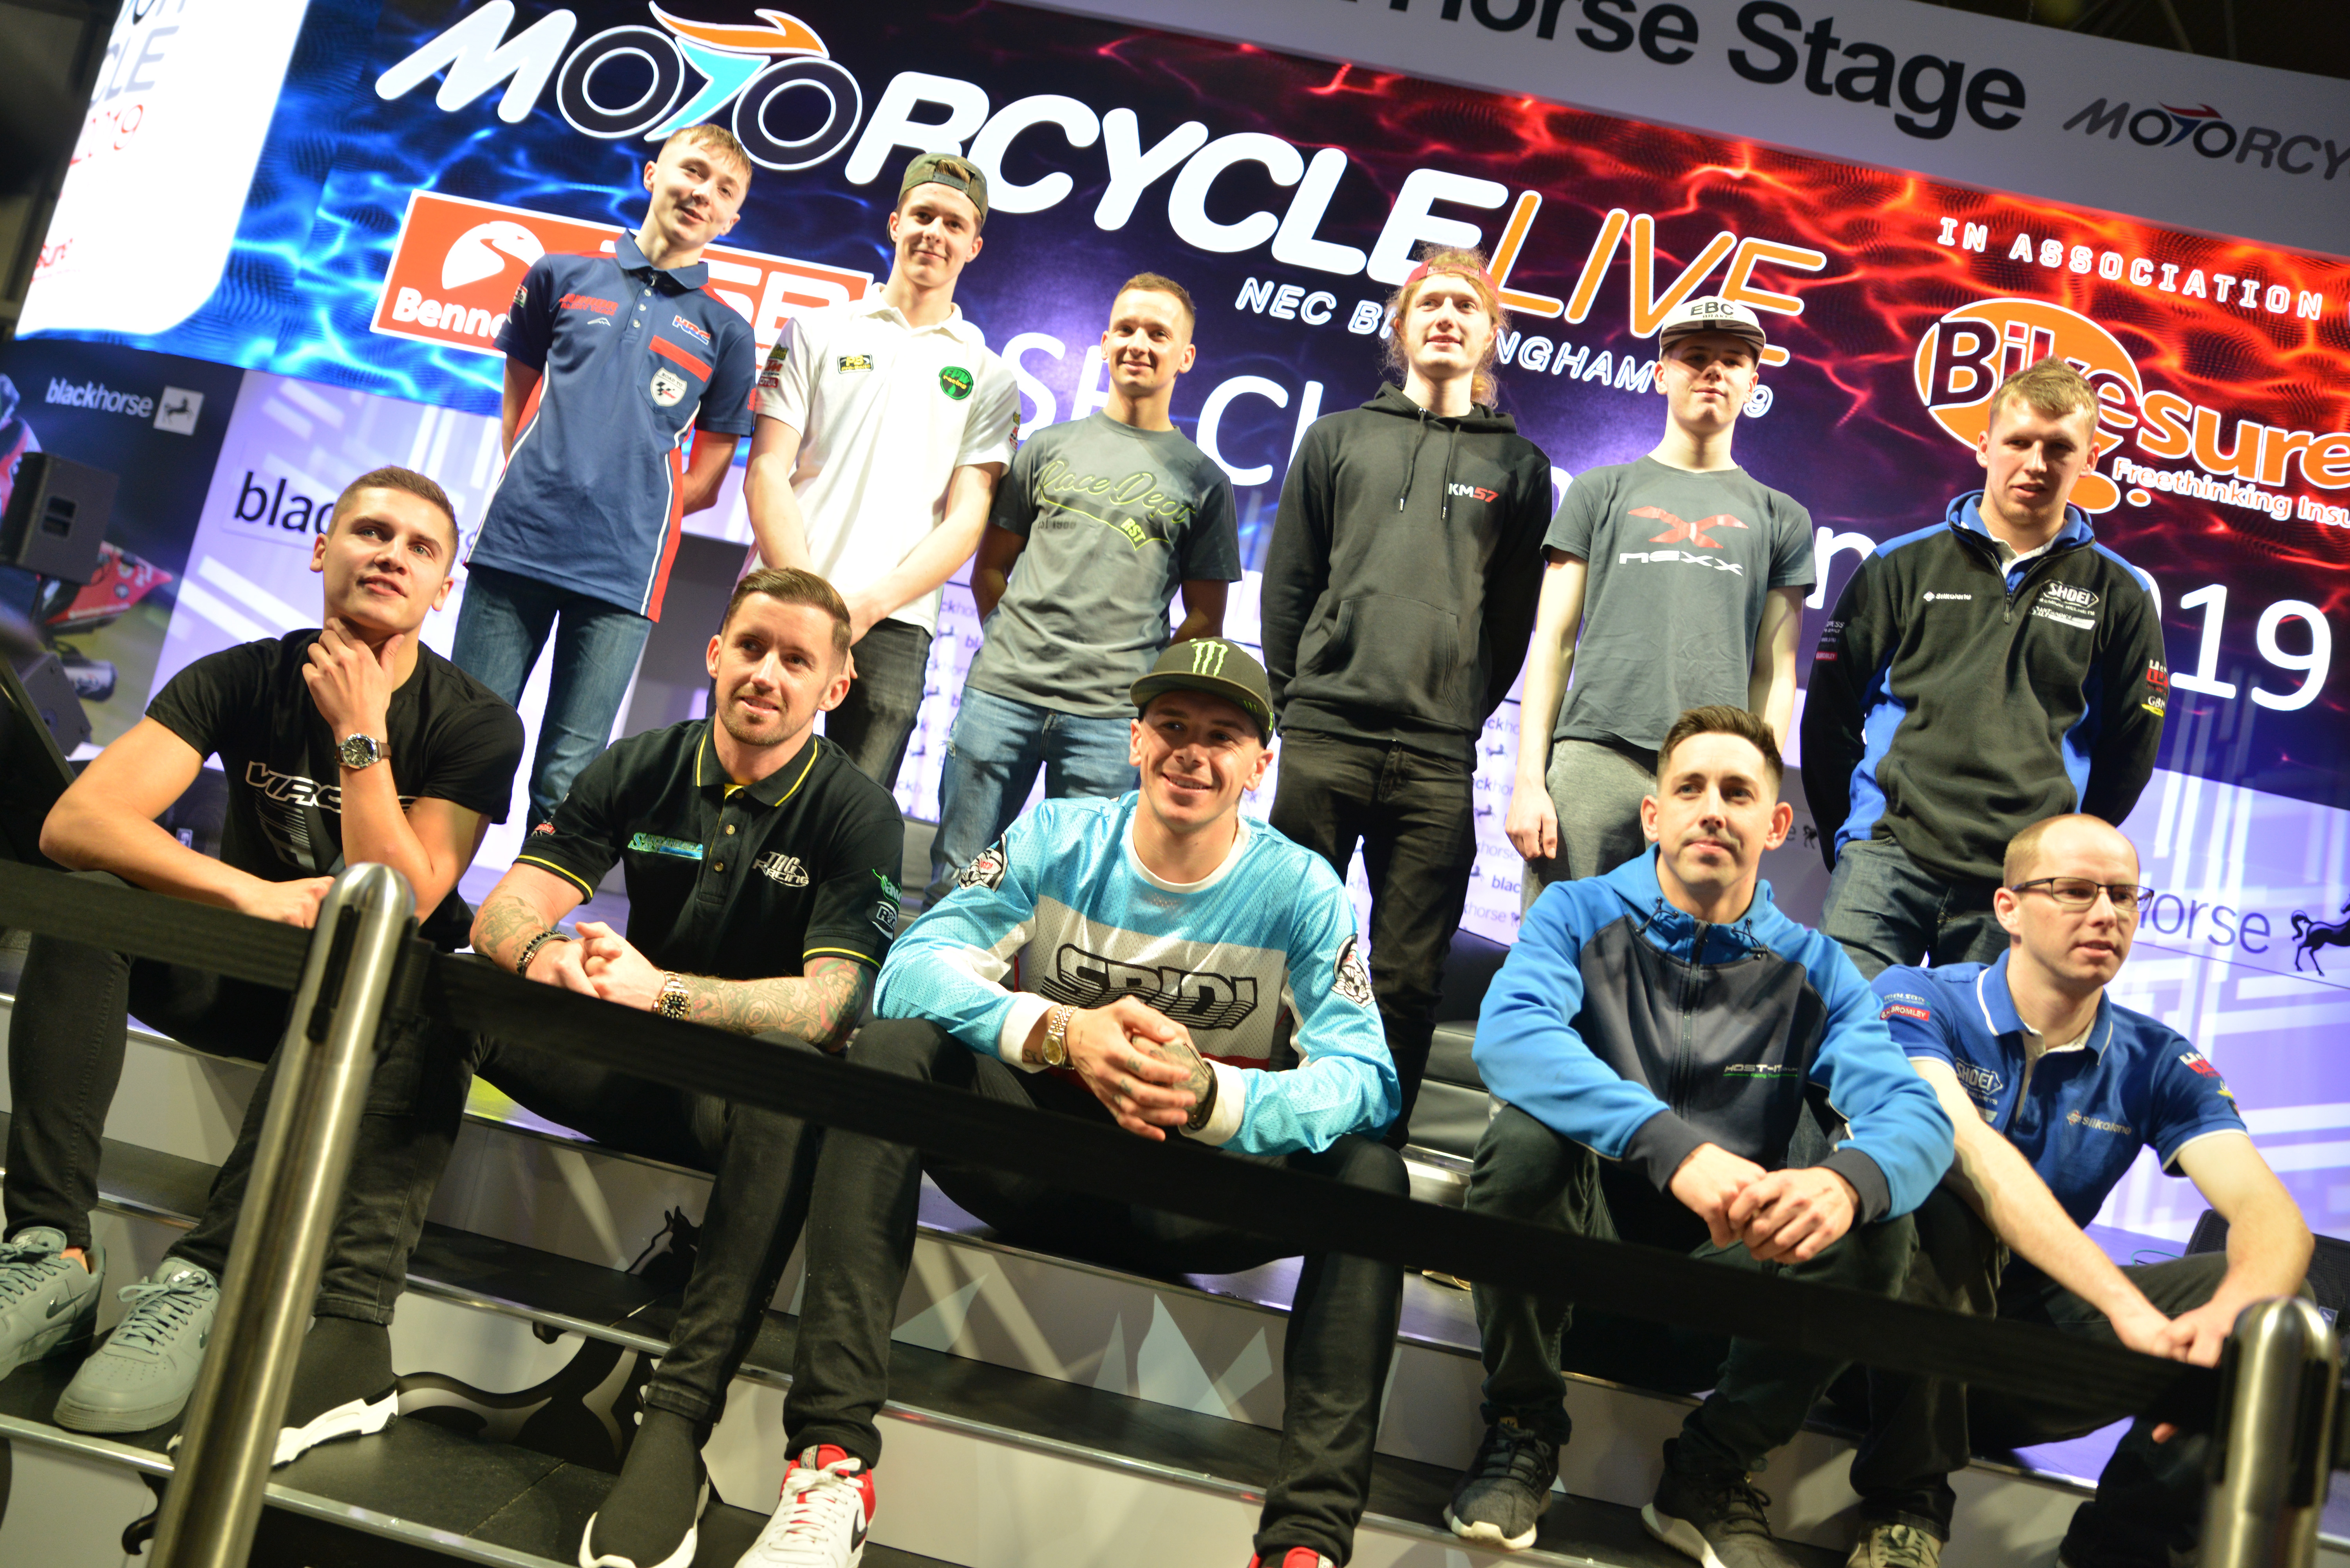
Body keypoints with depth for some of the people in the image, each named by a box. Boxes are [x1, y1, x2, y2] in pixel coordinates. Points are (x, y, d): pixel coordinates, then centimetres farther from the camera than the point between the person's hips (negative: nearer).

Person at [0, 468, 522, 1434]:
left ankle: (201, 1281, -42)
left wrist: (360, 732, -22)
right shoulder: (243, 680, -4)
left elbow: (398, 905, -20)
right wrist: (247, 891, -31)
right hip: (237, 973, 3)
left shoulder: (475, 726, -11)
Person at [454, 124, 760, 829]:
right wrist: (535, 495, 8)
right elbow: (518, 400, 21)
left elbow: (705, 481, 13)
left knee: (566, 783, -1)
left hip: (623, 573, -1)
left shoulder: (726, 332, 12)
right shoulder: (564, 275, 15)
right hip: (515, 547, 1)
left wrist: (631, 507, 2)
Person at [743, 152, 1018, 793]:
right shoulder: (817, 333, 12)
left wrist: (866, 606, -12)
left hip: (892, 626, 0)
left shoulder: (987, 376, 12)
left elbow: (967, 520, 3)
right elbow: (767, 473, 4)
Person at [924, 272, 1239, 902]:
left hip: (1111, 716, -1)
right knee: (956, 882, 5)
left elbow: (1205, 617, 10)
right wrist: (1016, 648, 5)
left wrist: (1142, 681, 1)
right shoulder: (1049, 447, 14)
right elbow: (990, 569, 16)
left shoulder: (1204, 481, 9)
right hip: (1000, 693, 2)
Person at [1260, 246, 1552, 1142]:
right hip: (1322, 742, 1)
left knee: (1408, 981, 1)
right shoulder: (1337, 439, 15)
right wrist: (1295, 699, 4)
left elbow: (1518, 614, 11)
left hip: (1439, 764, 0)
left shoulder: (1518, 464, 13)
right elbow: (1287, 583, 12)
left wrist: (1465, 715, 5)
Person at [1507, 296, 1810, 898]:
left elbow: (1775, 673, 15)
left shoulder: (1781, 517, 19)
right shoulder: (1603, 491, 16)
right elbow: (1553, 643, 10)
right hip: (1593, 760, -1)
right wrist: (1529, 780, -1)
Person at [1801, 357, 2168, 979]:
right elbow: (1829, 710, 11)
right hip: (1887, 858, -1)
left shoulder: (2121, 594, 12)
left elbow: (2132, 747, 15)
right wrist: (1855, 841, 9)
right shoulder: (1904, 564, 10)